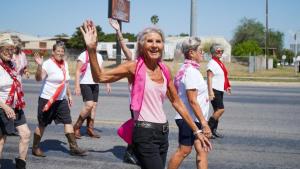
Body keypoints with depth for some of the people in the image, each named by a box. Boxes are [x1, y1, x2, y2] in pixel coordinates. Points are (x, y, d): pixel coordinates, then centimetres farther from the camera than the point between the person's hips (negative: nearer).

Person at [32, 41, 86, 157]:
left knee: (68, 122, 2)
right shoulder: (48, 64, -16)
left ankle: (73, 147, 7)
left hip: (61, 100, 7)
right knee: (42, 124, 5)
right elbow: (38, 78, -30)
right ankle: (35, 148, 21)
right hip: (47, 99, -7)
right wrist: (39, 65, -43)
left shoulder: (64, 64, 7)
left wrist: (69, 95, 20)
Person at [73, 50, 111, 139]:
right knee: (89, 105, -17)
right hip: (85, 84, -6)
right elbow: (78, 71, -10)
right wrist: (77, 86, -17)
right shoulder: (83, 56, -7)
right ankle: (77, 127, -2)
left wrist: (107, 84, 12)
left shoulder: (99, 56, 12)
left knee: (94, 106, 4)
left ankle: (90, 129, 12)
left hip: (95, 84, 7)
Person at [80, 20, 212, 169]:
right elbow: (99, 77, -19)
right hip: (145, 134, -6)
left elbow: (177, 102, 15)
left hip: (163, 132, 6)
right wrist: (92, 49, -34)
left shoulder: (164, 71, 7)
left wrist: (196, 131, 17)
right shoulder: (134, 67, -9)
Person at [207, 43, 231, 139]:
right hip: (214, 90, -9)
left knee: (217, 111, 10)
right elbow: (209, 78, -18)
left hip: (220, 90, 9)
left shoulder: (220, 63, 16)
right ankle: (208, 128, -6)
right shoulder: (212, 63, -12)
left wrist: (227, 86, 21)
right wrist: (210, 92, -24)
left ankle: (214, 130, 18)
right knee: (220, 109, -15)